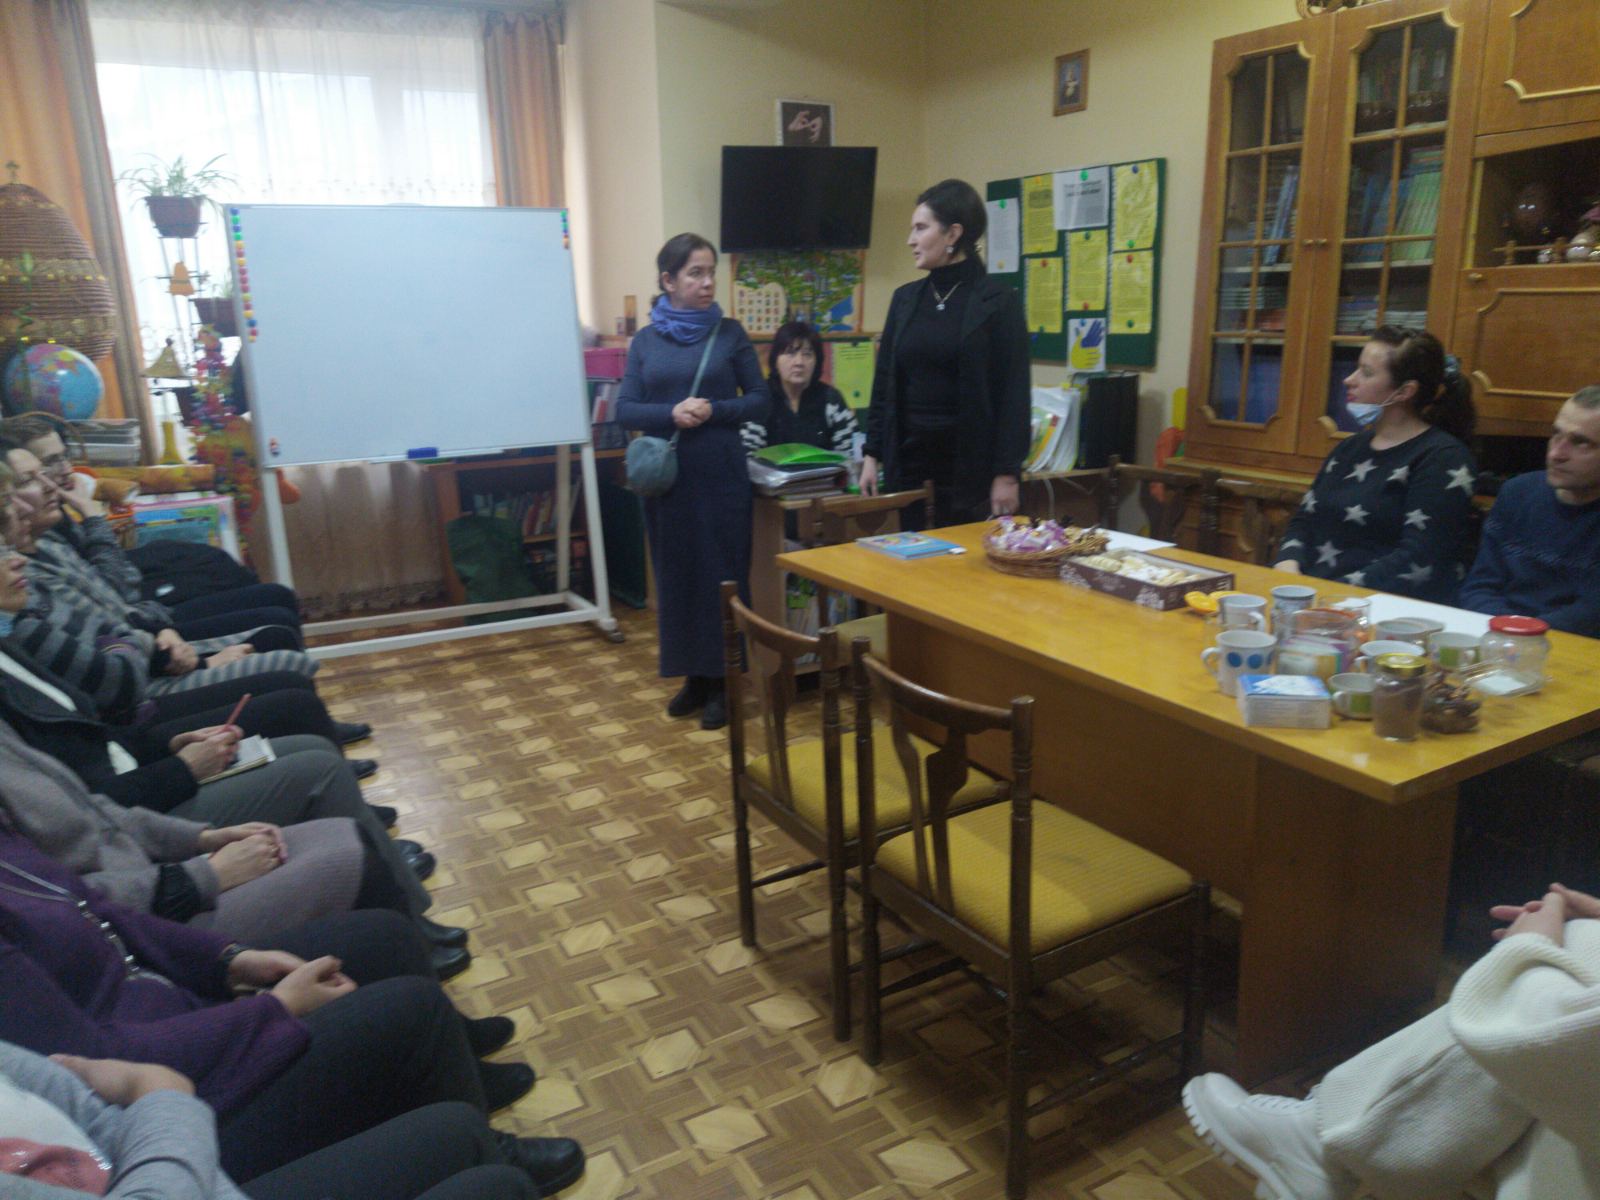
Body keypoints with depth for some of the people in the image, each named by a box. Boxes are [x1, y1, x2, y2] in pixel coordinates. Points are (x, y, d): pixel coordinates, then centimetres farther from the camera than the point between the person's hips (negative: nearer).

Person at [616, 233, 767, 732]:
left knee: (722, 574, 2)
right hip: (667, 478, 2)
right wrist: (671, 414, -15)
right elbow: (624, 410, 2)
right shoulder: (646, 340, 6)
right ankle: (694, 676, 22)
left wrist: (714, 411, -15)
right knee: (676, 575, 8)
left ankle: (721, 682, 13)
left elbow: (759, 399, 2)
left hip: (721, 475, -2)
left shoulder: (730, 333, 2)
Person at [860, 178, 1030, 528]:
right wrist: (872, 454, 5)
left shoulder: (999, 302, -5)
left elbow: (1013, 394, -8)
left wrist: (1007, 473, -12)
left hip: (970, 461, -4)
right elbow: (884, 382, 11)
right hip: (907, 457, 4)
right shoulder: (905, 298, 9)